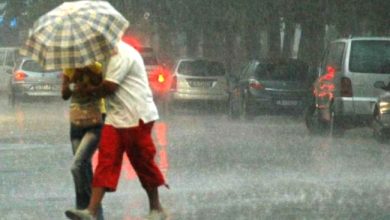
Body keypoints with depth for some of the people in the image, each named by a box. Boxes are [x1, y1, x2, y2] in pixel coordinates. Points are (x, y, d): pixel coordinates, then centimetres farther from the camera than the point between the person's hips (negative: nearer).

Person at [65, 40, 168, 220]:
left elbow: (109, 87, -18)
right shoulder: (110, 55, 17)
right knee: (105, 162, -3)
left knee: (143, 163, 2)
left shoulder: (122, 54, -15)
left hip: (137, 117, -9)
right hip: (115, 119, 9)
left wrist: (89, 90, -2)